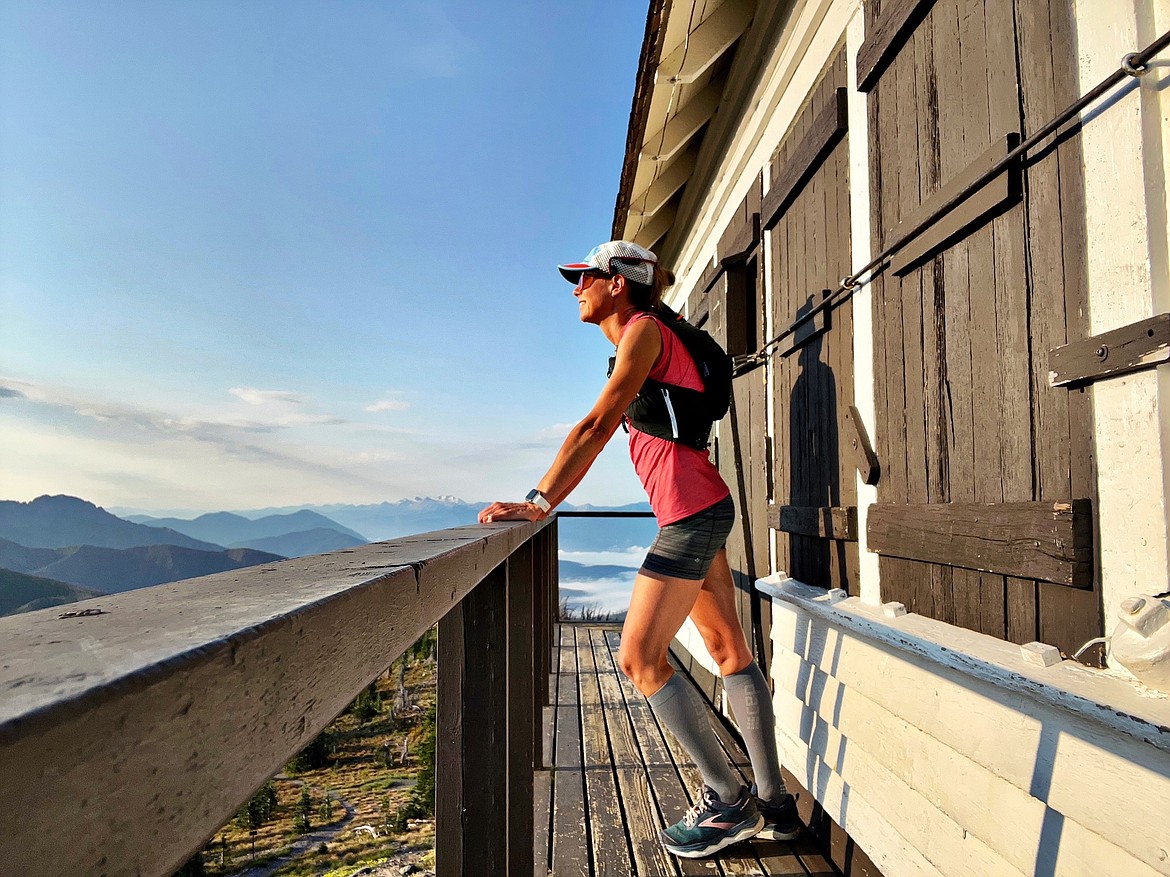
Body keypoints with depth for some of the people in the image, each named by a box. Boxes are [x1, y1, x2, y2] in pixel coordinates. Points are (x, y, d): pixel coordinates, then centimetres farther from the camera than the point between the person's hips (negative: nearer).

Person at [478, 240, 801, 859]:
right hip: (700, 510, 10)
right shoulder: (640, 337, 18)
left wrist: (538, 503, -22)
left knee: (638, 659, -4)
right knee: (729, 650, 12)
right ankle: (772, 804, 23)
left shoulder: (643, 331, -9)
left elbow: (597, 426, -19)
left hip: (690, 511, -10)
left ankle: (728, 801, 9)